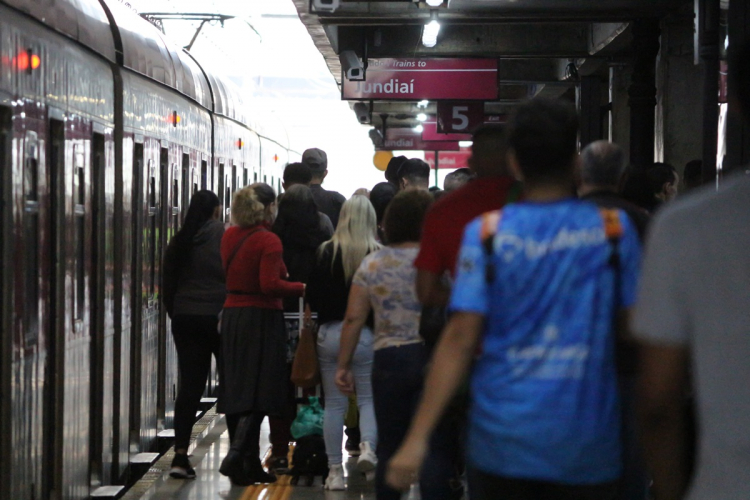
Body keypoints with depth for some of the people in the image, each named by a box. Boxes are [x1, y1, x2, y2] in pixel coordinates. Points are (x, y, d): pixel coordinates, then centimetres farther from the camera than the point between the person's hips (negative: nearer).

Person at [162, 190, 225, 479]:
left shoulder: (179, 242, 6)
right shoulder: (225, 237, -8)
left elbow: (168, 283, 10)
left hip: (185, 319, 4)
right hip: (219, 316, -4)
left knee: (190, 385, 2)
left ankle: (180, 455, -9)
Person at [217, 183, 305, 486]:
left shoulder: (230, 236, 8)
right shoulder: (268, 241, -13)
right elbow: (270, 285, -22)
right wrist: (302, 288, -13)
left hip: (231, 315, 7)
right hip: (261, 318, -7)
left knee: (236, 391, 9)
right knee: (257, 393, -4)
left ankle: (249, 464, 15)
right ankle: (236, 456, -16)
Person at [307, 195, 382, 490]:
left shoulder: (325, 253, -2)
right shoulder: (378, 255, -9)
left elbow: (312, 297, 1)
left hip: (330, 333, 2)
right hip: (366, 334, -2)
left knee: (334, 403, 8)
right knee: (369, 397, 11)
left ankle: (335, 471, 9)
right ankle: (368, 445, -15)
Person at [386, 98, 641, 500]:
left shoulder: (486, 233, -4)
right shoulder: (614, 230, -2)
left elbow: (460, 339, -10)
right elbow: (636, 329, 0)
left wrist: (418, 437, -9)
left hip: (504, 437, 0)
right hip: (587, 444, 0)